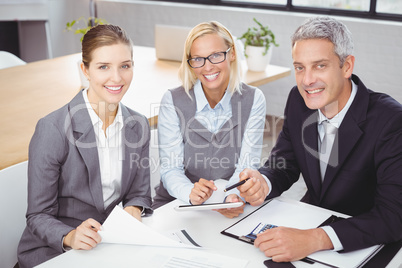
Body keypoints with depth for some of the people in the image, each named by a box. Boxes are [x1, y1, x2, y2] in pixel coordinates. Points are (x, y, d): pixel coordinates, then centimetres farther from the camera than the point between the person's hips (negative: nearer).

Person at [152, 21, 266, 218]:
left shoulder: (253, 99, -2)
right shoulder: (173, 101, -6)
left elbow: (247, 164, -6)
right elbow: (171, 169, -9)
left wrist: (233, 196, -27)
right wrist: (191, 193, -31)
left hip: (229, 209, 1)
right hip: (177, 202, 0)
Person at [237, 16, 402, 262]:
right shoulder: (298, 100, -6)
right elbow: (284, 165, 2)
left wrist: (315, 239, -39)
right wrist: (263, 183, -22)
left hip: (366, 246, -5)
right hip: (311, 219, 5)